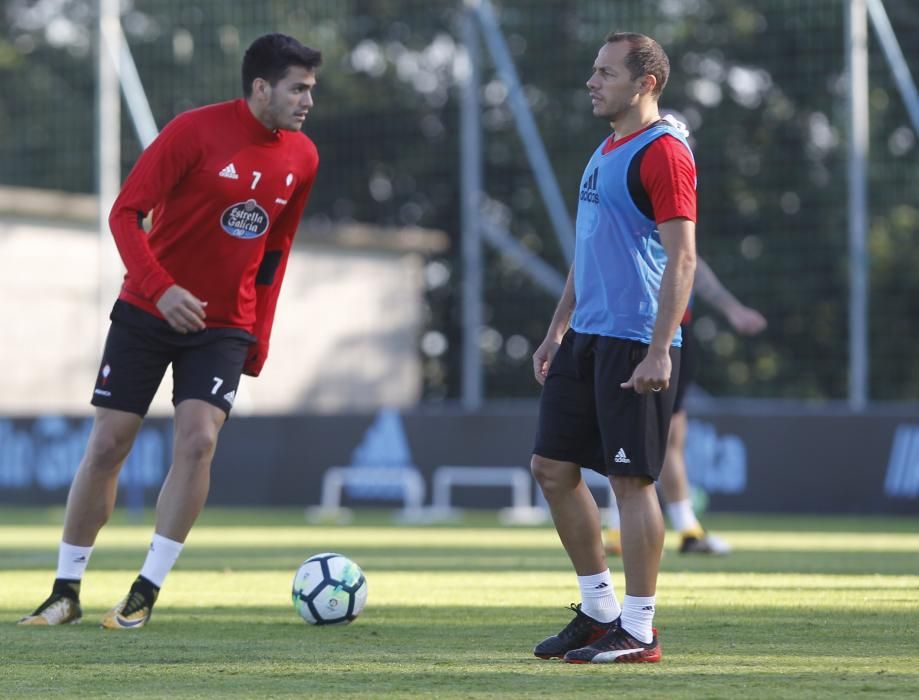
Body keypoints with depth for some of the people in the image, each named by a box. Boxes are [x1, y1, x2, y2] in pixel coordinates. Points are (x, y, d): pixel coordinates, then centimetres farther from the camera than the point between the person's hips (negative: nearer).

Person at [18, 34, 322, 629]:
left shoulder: (301, 158, 2)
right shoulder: (195, 131, -14)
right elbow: (126, 213, -13)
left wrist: (259, 339, 11)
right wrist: (161, 289, -25)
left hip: (224, 325, 3)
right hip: (147, 313, -3)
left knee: (198, 441, -16)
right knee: (107, 446, -1)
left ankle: (146, 592, -8)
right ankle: (66, 591, 12)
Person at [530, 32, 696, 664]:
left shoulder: (663, 152, -12)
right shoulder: (607, 151, 17)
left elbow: (682, 258, -17)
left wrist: (659, 351, -23)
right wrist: (558, 329, 21)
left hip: (635, 344, -10)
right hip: (587, 338, 10)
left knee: (632, 479, -5)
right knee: (552, 468, 10)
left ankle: (638, 630, 2)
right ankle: (600, 609, 20)